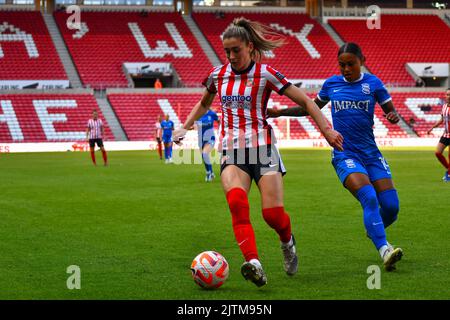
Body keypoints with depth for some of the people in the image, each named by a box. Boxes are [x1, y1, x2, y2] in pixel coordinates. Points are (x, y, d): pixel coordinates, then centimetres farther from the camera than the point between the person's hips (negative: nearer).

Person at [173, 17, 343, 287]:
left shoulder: (265, 74, -2)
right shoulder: (218, 75, 10)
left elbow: (305, 101, -1)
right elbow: (203, 104, 31)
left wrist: (326, 130, -10)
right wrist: (185, 127, 19)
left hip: (262, 147, -2)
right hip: (231, 151, 2)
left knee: (273, 213, -11)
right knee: (236, 201, -28)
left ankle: (288, 243, 27)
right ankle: (254, 264, -41)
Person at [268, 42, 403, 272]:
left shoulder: (373, 83, 3)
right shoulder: (332, 84, 7)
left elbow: (391, 111, 7)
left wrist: (393, 116, -17)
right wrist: (280, 112, 17)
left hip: (371, 152, 2)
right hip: (344, 155, -1)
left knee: (391, 207, -4)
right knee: (369, 198, -25)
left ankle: (374, 229, 30)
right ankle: (384, 251, -32)